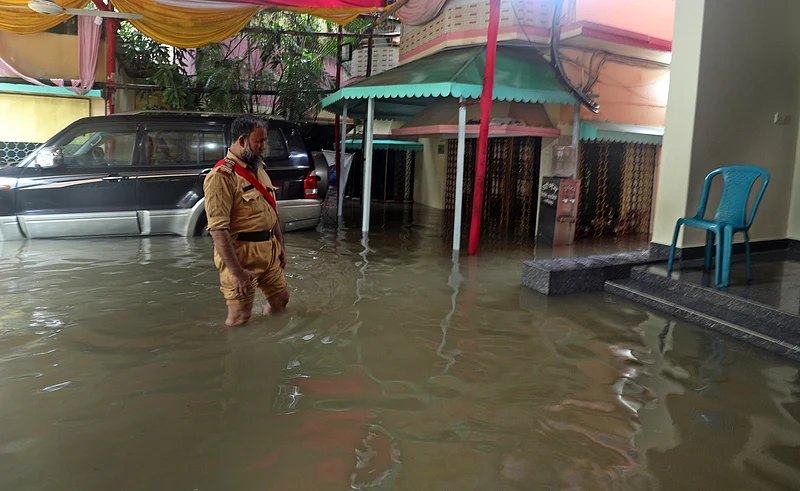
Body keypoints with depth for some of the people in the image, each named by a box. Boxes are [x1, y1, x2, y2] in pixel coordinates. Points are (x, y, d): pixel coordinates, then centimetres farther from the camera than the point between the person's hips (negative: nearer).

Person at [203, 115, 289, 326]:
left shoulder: (258, 168, 10)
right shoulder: (222, 176, -19)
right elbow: (218, 230, -25)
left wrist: (280, 244, 17)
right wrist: (237, 272, -26)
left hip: (269, 251, 9)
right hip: (241, 255, -9)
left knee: (281, 298, 21)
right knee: (239, 317, 1)